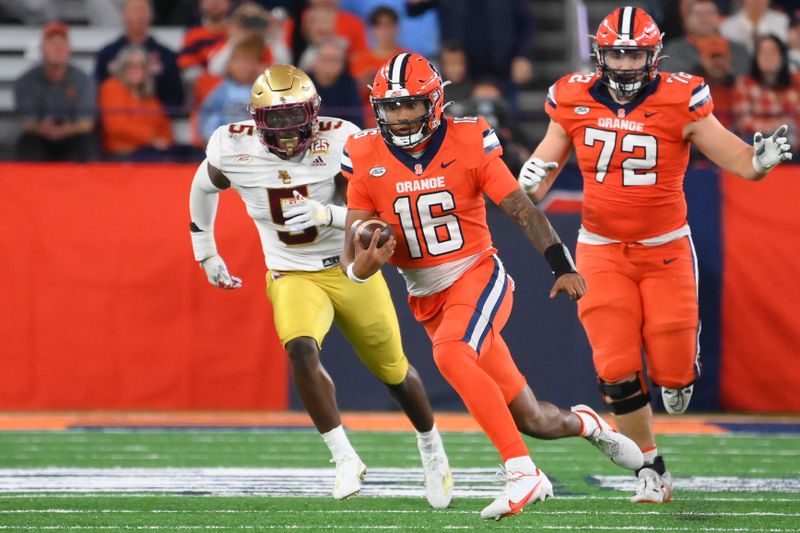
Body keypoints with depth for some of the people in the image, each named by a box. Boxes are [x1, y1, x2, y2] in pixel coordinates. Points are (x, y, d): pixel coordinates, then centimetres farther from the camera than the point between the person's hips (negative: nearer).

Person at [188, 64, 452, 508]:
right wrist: (205, 252, 17)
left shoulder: (339, 142, -20)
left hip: (351, 271, 0)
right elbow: (203, 188, 9)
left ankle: (431, 446, 41)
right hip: (293, 277, 0)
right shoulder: (234, 149, -14)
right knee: (301, 351, -30)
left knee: (394, 371, 13)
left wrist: (326, 214, -41)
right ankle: (345, 460, -19)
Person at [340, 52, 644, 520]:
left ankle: (522, 472, -34)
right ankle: (583, 424, 39)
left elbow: (522, 209, -8)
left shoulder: (467, 143, -10)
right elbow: (353, 253, -3)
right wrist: (360, 267, -27)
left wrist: (562, 266, -19)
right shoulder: (367, 160, -4)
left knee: (450, 354, -36)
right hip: (428, 299, 3)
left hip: (477, 276, -3)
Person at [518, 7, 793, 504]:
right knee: (617, 370, -7)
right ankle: (651, 469, 11)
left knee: (672, 368, -4)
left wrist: (763, 160, -32)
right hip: (603, 252, 1)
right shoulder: (575, 102, -4)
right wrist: (531, 180, -11)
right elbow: (547, 158, 11)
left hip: (666, 248, -1)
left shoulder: (680, 103, -11)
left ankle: (678, 369, 36)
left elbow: (739, 159, -10)